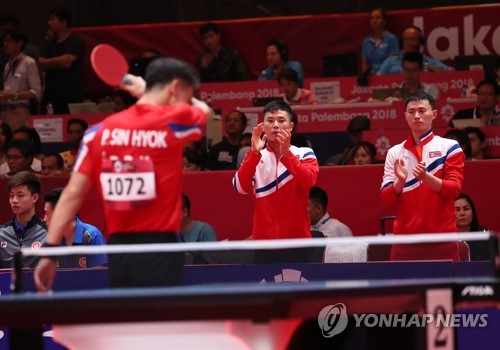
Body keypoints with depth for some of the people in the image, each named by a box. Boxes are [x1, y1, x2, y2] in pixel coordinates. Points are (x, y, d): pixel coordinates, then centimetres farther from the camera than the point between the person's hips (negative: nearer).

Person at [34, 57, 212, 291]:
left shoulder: (100, 131, 6)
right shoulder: (173, 121, -4)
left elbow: (72, 194, 2)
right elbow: (205, 110, 21)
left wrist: (50, 250, 3)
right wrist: (147, 91, 28)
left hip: (118, 250, 5)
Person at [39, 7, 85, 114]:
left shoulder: (76, 42, -4)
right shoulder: (50, 43, 16)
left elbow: (66, 61, -16)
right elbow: (41, 64, 5)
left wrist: (50, 63, 0)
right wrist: (58, 62, -9)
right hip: (51, 95, 5)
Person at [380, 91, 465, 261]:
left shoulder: (449, 147, 4)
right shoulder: (395, 153, 11)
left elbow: (454, 189, -6)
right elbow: (386, 199, 5)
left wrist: (426, 177, -23)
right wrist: (400, 181, -16)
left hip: (441, 239, -2)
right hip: (405, 241, 2)